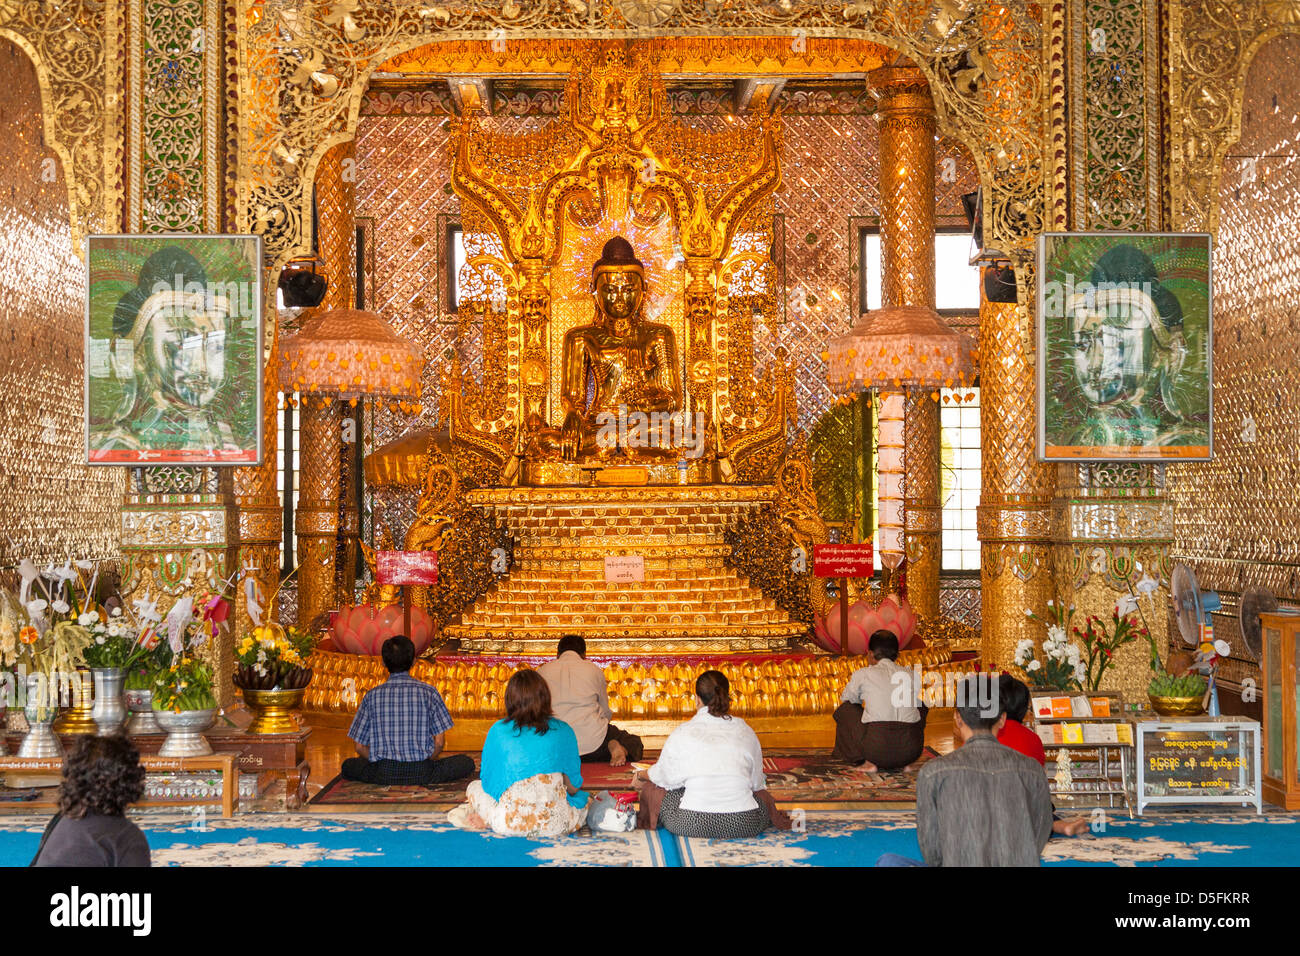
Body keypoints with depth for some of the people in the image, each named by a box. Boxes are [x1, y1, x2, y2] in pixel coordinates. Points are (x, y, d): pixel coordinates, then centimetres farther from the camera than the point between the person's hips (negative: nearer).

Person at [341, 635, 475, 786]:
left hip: (384, 774, 2)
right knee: (466, 762, 18)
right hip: (421, 772, -2)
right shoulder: (428, 692, -1)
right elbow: (439, 742, 0)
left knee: (348, 765, 29)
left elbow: (360, 747, 5)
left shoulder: (372, 696, 3)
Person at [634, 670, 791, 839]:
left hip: (692, 825, -2)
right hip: (743, 825, 2)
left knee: (653, 788, 23)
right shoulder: (745, 731, 3)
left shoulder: (681, 734, -4)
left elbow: (667, 778, 8)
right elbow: (756, 782, 12)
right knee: (761, 792, 34)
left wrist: (641, 776, 30)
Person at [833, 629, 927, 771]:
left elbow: (847, 699, 25)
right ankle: (899, 764, 23)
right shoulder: (909, 674, 15)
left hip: (878, 747, -3)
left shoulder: (862, 674, 7)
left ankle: (870, 761, 12)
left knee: (844, 710, 22)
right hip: (911, 751, 3)